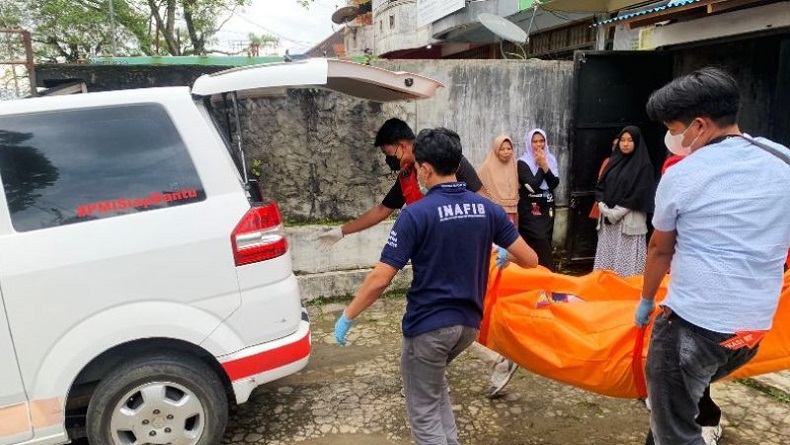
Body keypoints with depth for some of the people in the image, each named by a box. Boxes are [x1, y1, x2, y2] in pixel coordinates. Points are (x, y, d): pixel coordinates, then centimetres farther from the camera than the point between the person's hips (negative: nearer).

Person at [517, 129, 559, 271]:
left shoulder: (550, 159, 8)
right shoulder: (523, 162, -7)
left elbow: (555, 183, -4)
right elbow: (532, 185, -17)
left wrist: (544, 166, -15)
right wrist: (540, 166, -12)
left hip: (547, 208, 5)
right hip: (530, 209, -5)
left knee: (545, 242, 8)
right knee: (540, 242, -14)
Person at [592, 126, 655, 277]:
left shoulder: (643, 165, -3)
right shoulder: (614, 161, 14)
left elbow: (640, 194, -11)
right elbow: (601, 186, 12)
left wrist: (617, 211, -14)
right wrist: (603, 206, -5)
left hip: (629, 219, -5)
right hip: (608, 217, 6)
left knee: (627, 263, -6)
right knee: (607, 257, 8)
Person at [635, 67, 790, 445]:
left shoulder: (680, 176, -8)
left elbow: (660, 250, 6)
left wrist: (646, 300, 21)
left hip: (693, 323, -6)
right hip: (755, 326, 6)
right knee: (687, 395, 28)